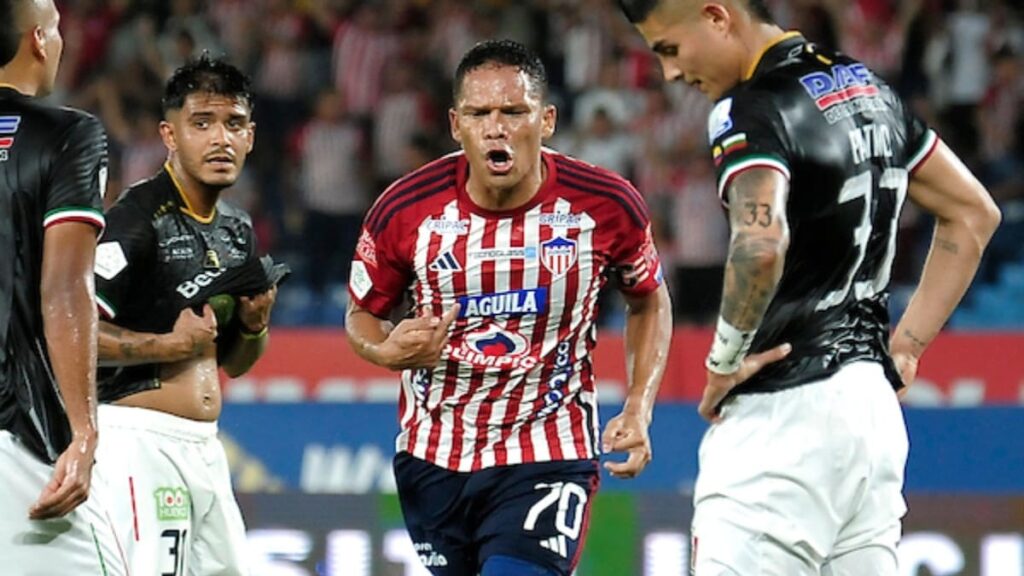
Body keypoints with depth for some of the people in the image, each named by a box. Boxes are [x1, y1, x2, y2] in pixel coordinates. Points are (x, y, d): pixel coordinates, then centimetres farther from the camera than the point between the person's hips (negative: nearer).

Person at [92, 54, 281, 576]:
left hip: (204, 448, 9)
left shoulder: (237, 229, 16)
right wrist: (172, 344, -14)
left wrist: (255, 326, 5)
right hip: (140, 440, -9)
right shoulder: (137, 219, -11)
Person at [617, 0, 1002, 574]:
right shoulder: (869, 89, 15)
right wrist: (905, 347, 19)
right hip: (874, 398, 9)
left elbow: (762, 244, -30)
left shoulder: (749, 110, -13)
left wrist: (724, 360, -15)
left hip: (787, 408, -9)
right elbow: (973, 213, 23)